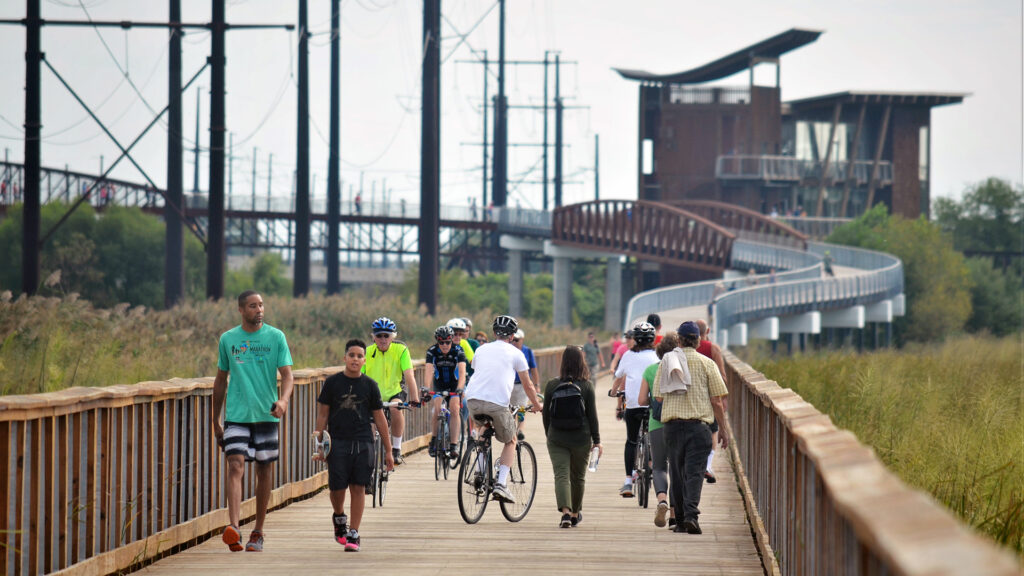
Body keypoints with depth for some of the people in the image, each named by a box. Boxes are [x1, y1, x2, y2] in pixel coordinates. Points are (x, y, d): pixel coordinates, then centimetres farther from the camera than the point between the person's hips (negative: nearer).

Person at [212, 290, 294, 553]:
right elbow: (221, 380, 15)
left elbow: (287, 374, -2)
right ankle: (233, 526, -27)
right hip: (236, 414, 0)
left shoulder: (276, 337, 2)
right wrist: (215, 420, 16)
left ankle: (257, 533, 18)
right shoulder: (227, 339, 7)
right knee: (236, 465, -16)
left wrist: (284, 399, -24)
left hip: (266, 414, 0)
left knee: (264, 469, 6)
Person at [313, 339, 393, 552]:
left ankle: (353, 534, 3)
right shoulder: (332, 382, 4)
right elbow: (323, 414, 8)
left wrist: (388, 450, 8)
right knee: (337, 487, -4)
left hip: (363, 443, 1)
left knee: (358, 488, -2)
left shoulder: (370, 385, 6)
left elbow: (379, 418, 9)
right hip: (338, 442, 0)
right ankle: (339, 518, 27)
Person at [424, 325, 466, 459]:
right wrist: (426, 388, -46)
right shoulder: (432, 352, -18)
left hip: (455, 384, -1)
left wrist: (460, 389, -48)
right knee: (436, 407, -24)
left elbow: (462, 371, -32)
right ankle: (434, 437, -3)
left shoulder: (458, 350, -21)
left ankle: (454, 445, -23)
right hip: (439, 385, 1)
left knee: (454, 408, -23)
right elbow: (429, 371, -30)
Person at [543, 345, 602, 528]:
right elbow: (592, 415, -4)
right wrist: (597, 441, 2)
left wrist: (549, 435, 18)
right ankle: (575, 514, 29)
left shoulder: (551, 385, -2)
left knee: (561, 475, -4)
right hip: (581, 438, 0)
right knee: (578, 476, 16)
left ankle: (565, 512, -24)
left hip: (556, 439, 0)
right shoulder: (586, 386, -6)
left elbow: (546, 414, 4)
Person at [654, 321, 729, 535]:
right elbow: (717, 401, -1)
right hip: (699, 425, -2)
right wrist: (724, 429, 8)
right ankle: (691, 515, -22)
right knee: (694, 472, -5)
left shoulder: (666, 362, 6)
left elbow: (658, 397, 8)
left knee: (676, 473, 11)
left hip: (672, 424, 2)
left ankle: (680, 519, 14)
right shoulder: (706, 363, 0)